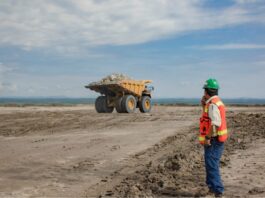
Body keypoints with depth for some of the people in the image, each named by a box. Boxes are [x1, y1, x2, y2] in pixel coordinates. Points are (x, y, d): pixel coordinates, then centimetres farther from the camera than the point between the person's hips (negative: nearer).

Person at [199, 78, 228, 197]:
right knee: (211, 164, 21)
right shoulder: (216, 102, 14)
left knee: (212, 165, -6)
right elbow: (208, 117, 24)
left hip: (213, 140, -11)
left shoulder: (213, 104, -19)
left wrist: (208, 137, -24)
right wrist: (204, 105, 15)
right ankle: (212, 187, 34)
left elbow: (215, 123, -28)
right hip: (217, 140, 11)